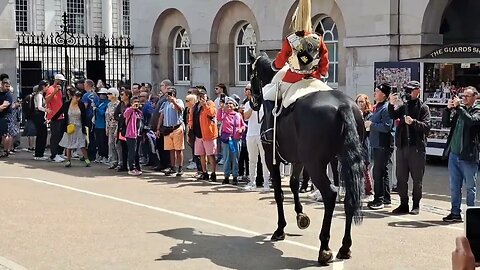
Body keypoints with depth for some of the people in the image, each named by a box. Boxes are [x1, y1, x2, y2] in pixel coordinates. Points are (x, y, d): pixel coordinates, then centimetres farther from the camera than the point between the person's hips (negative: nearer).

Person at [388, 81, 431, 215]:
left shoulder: (423, 108, 1)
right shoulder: (403, 106, 12)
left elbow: (427, 126, -10)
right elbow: (393, 116, -5)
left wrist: (413, 122, -23)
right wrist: (392, 104, -22)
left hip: (417, 147, -4)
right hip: (402, 146, 4)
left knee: (417, 179, 3)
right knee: (401, 178, 7)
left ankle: (416, 205, 13)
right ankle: (403, 204, 16)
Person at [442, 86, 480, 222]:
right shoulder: (459, 109, 13)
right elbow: (446, 123, 9)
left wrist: (458, 107, -17)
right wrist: (448, 108, -5)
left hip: (468, 155, -5)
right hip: (454, 154, 5)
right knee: (454, 186, 10)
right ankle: (455, 213, 17)